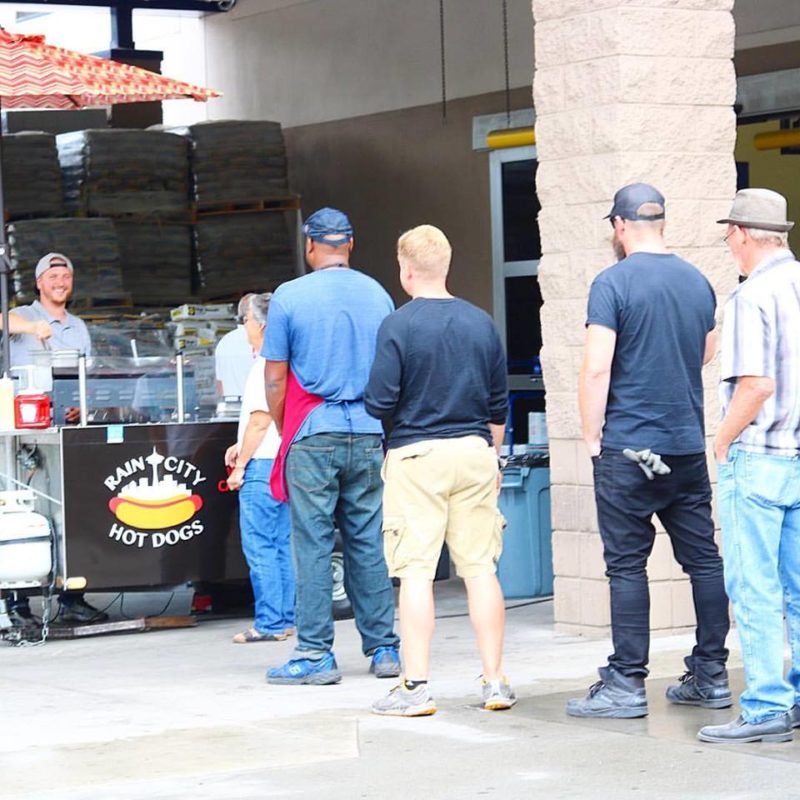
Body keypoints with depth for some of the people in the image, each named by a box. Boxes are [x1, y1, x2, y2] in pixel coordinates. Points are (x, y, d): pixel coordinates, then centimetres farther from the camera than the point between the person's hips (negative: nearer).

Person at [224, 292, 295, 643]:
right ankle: (287, 619, 14)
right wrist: (243, 446, 22)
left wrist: (241, 465, -12)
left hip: (262, 467, -10)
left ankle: (269, 623, -6)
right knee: (283, 544, 11)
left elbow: (260, 420, -18)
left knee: (259, 547, -6)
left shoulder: (265, 365, -14)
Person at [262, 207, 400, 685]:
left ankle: (316, 655, -1)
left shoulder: (290, 297, -4)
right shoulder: (378, 296, 7)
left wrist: (284, 431, 13)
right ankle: (384, 649, 11)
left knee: (313, 546, -1)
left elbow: (275, 380, -1)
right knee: (368, 544, 9)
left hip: (314, 435, -3)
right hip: (368, 435, 3)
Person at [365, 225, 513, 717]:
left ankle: (416, 688, -3)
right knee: (481, 568, 8)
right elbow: (499, 404, 12)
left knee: (416, 571, -2)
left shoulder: (398, 326, -9)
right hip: (475, 453, 4)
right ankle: (496, 683, 11)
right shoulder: (482, 324, 6)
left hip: (417, 455, -4)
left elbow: (380, 404, -12)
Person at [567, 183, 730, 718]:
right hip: (689, 445, 5)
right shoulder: (698, 282, 7)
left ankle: (627, 684, -1)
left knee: (627, 564, -2)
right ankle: (711, 676, 14)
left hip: (628, 447, -5)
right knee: (703, 558, 9)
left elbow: (597, 368, -15)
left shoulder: (613, 283, -10)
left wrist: (592, 436, -5)